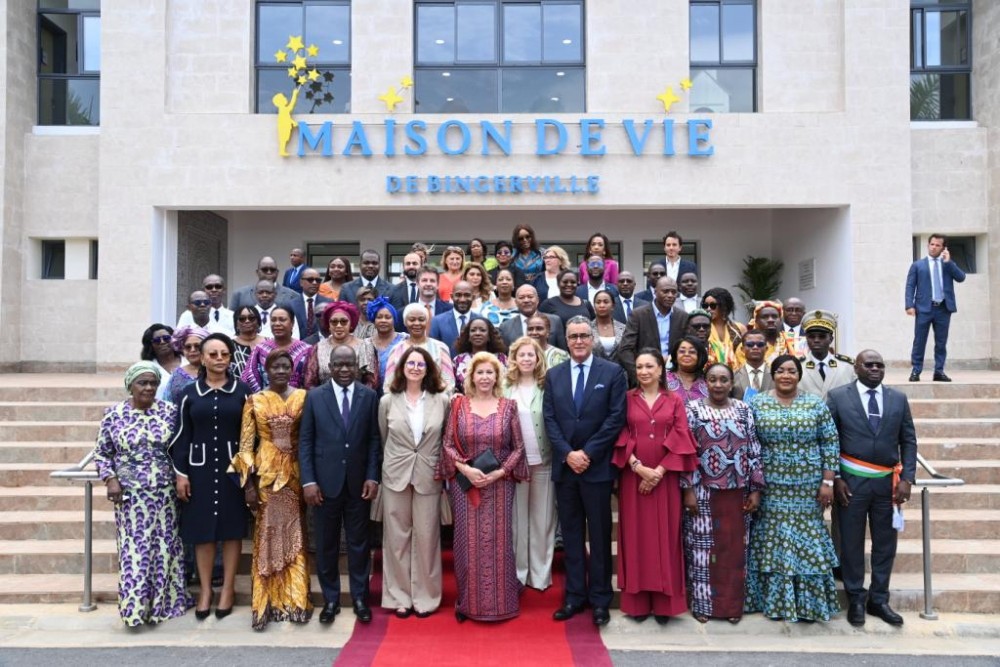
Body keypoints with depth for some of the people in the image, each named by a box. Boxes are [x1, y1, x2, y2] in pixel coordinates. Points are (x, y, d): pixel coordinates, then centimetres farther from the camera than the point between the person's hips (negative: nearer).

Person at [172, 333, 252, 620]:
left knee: (232, 527, 6)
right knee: (202, 529, 6)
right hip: (199, 467, 1)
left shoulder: (242, 390, 0)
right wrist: (180, 473, -3)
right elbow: (182, 435, 3)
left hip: (233, 467, -1)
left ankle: (228, 588, 18)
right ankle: (205, 589, 19)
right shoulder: (189, 392, 3)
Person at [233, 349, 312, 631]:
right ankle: (267, 602, 12)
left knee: (293, 536, 5)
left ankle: (293, 600, 14)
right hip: (265, 473, 0)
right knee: (267, 536, 4)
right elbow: (246, 443, 0)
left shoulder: (303, 397, 2)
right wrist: (248, 483, -6)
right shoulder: (254, 401, 1)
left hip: (294, 473, 1)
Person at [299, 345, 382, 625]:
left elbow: (374, 439, 2)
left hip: (358, 482, 0)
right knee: (326, 544, 9)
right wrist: (308, 481, -8)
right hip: (325, 482, 0)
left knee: (358, 543, 10)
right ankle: (330, 599, 23)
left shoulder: (369, 396, 2)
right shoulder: (314, 396, 0)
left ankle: (360, 597, 23)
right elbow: (305, 441, -1)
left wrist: (372, 477, -6)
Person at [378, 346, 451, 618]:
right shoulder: (387, 401, -1)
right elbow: (383, 439, 11)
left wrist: (443, 469, 8)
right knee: (397, 537, 7)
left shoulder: (442, 401, -3)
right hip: (395, 476, 1)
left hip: (428, 477, -1)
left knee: (426, 537, 5)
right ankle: (399, 596, 20)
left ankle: (425, 597, 19)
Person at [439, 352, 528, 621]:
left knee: (498, 541, 4)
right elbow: (448, 444, 1)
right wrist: (465, 469, -13)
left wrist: (499, 472, -10)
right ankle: (468, 603, 18)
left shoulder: (508, 406, 3)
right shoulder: (459, 405, 3)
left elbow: (518, 447, 3)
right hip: (465, 484, 0)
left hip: (499, 484, 0)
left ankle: (500, 602, 18)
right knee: (467, 542, 5)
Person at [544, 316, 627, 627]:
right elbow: (549, 419, 4)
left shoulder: (613, 372, -1)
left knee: (599, 534, 5)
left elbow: (616, 418, -7)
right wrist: (568, 453, -10)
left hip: (597, 466, -3)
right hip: (564, 466, 3)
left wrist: (587, 453, -12)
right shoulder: (553, 375, 8)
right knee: (571, 534, 10)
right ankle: (574, 595, 20)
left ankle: (599, 599, 17)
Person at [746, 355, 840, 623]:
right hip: (770, 487, 0)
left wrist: (828, 482, -3)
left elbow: (830, 443, 2)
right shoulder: (757, 404, 0)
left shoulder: (816, 404, 1)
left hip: (807, 487, 0)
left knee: (806, 540, 5)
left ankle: (807, 601, 20)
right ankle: (774, 601, 18)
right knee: (772, 540, 5)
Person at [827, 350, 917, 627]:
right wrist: (834, 479, -8)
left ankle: (878, 600, 25)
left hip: (888, 482, 3)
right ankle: (856, 600, 21)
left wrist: (906, 479, -3)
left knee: (885, 544, 10)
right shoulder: (837, 397, -3)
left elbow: (908, 441, 6)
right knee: (851, 542, 7)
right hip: (852, 481, -2)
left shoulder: (899, 399, 5)